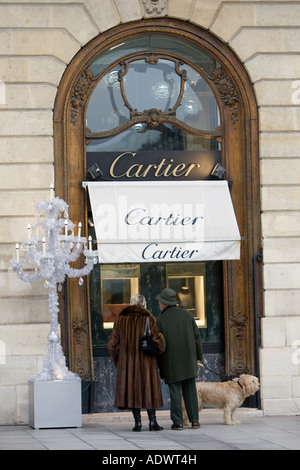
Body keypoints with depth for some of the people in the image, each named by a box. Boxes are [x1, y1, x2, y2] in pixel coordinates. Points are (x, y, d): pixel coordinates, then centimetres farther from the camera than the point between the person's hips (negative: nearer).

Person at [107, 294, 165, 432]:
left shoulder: (120, 319, 2)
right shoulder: (149, 319, -5)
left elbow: (112, 344, 2)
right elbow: (159, 342, -10)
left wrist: (118, 361, 14)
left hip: (127, 361, 1)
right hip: (146, 361, -1)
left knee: (132, 389, 6)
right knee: (149, 388, 7)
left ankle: (137, 422, 2)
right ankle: (152, 421, 2)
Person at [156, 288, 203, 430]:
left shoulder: (161, 320, -8)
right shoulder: (187, 315, 2)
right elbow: (196, 337, 5)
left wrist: (157, 365, 2)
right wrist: (198, 357, 14)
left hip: (171, 362, -3)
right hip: (188, 360, 3)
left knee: (175, 392, 1)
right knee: (190, 390, 7)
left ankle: (178, 422, -1)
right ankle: (194, 420, 5)